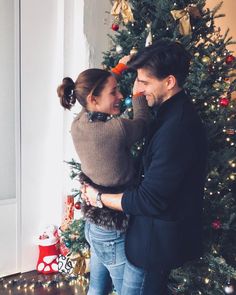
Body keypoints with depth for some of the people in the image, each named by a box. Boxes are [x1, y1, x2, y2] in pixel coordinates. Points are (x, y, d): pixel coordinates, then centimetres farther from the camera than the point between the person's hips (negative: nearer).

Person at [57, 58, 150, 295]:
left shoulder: (78, 125, -6)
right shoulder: (117, 129, -29)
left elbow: (97, 85, 13)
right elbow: (142, 122, -6)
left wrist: (120, 67, 18)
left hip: (93, 224, 8)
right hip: (115, 234, -7)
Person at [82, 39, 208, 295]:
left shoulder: (176, 129, -30)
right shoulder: (177, 111, 3)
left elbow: (149, 201, -26)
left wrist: (99, 198, -14)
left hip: (158, 240, -9)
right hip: (165, 233, 9)